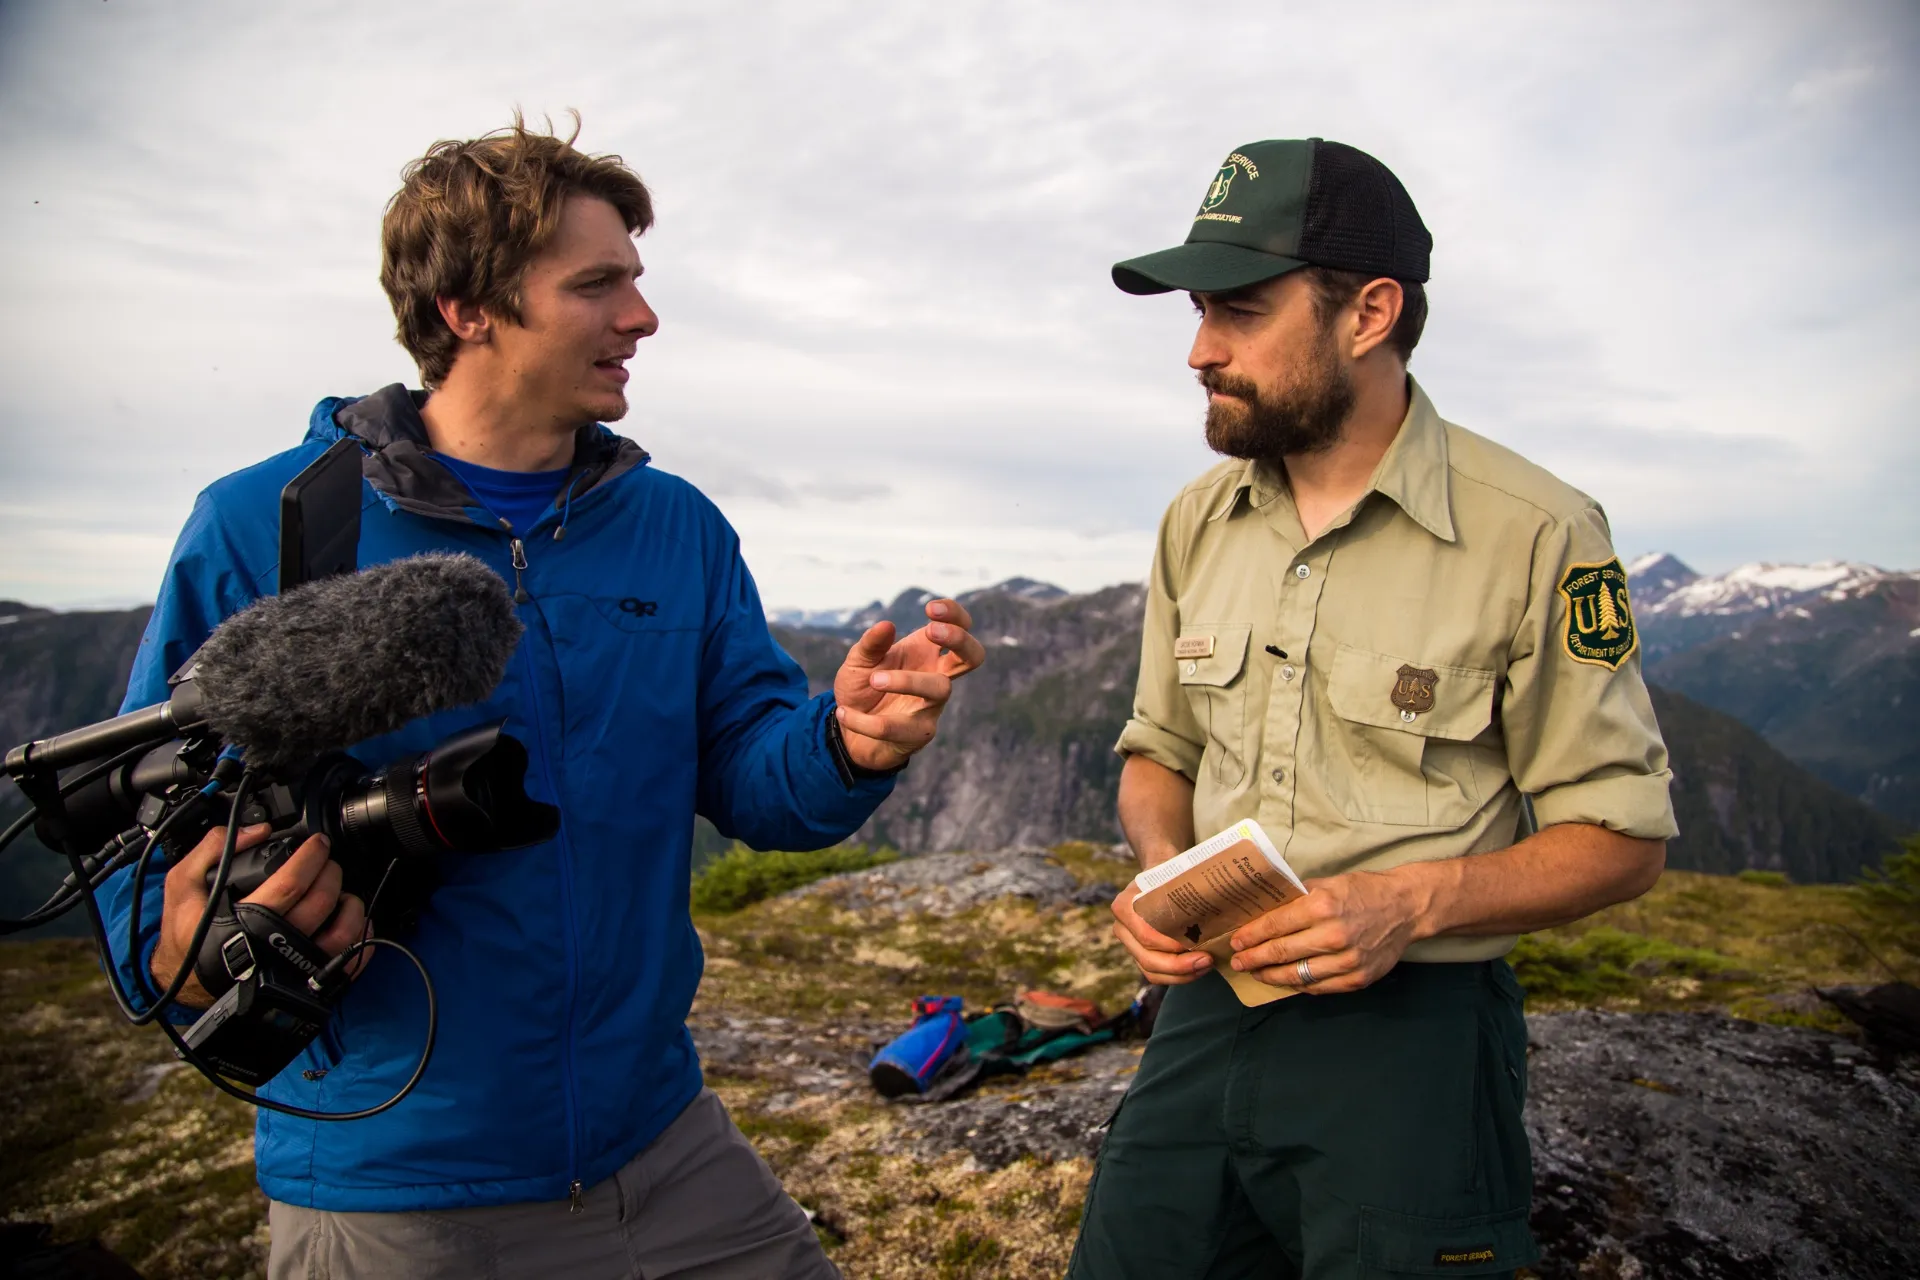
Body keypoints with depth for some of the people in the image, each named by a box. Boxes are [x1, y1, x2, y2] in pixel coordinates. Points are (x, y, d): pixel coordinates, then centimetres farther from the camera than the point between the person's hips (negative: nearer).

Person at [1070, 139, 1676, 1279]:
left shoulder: (1536, 534, -13)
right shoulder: (1198, 522, 3)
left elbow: (1625, 835, -7)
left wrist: (1412, 902, -22)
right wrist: (1162, 875, -8)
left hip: (1410, 1033, -4)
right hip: (1205, 1013, 5)